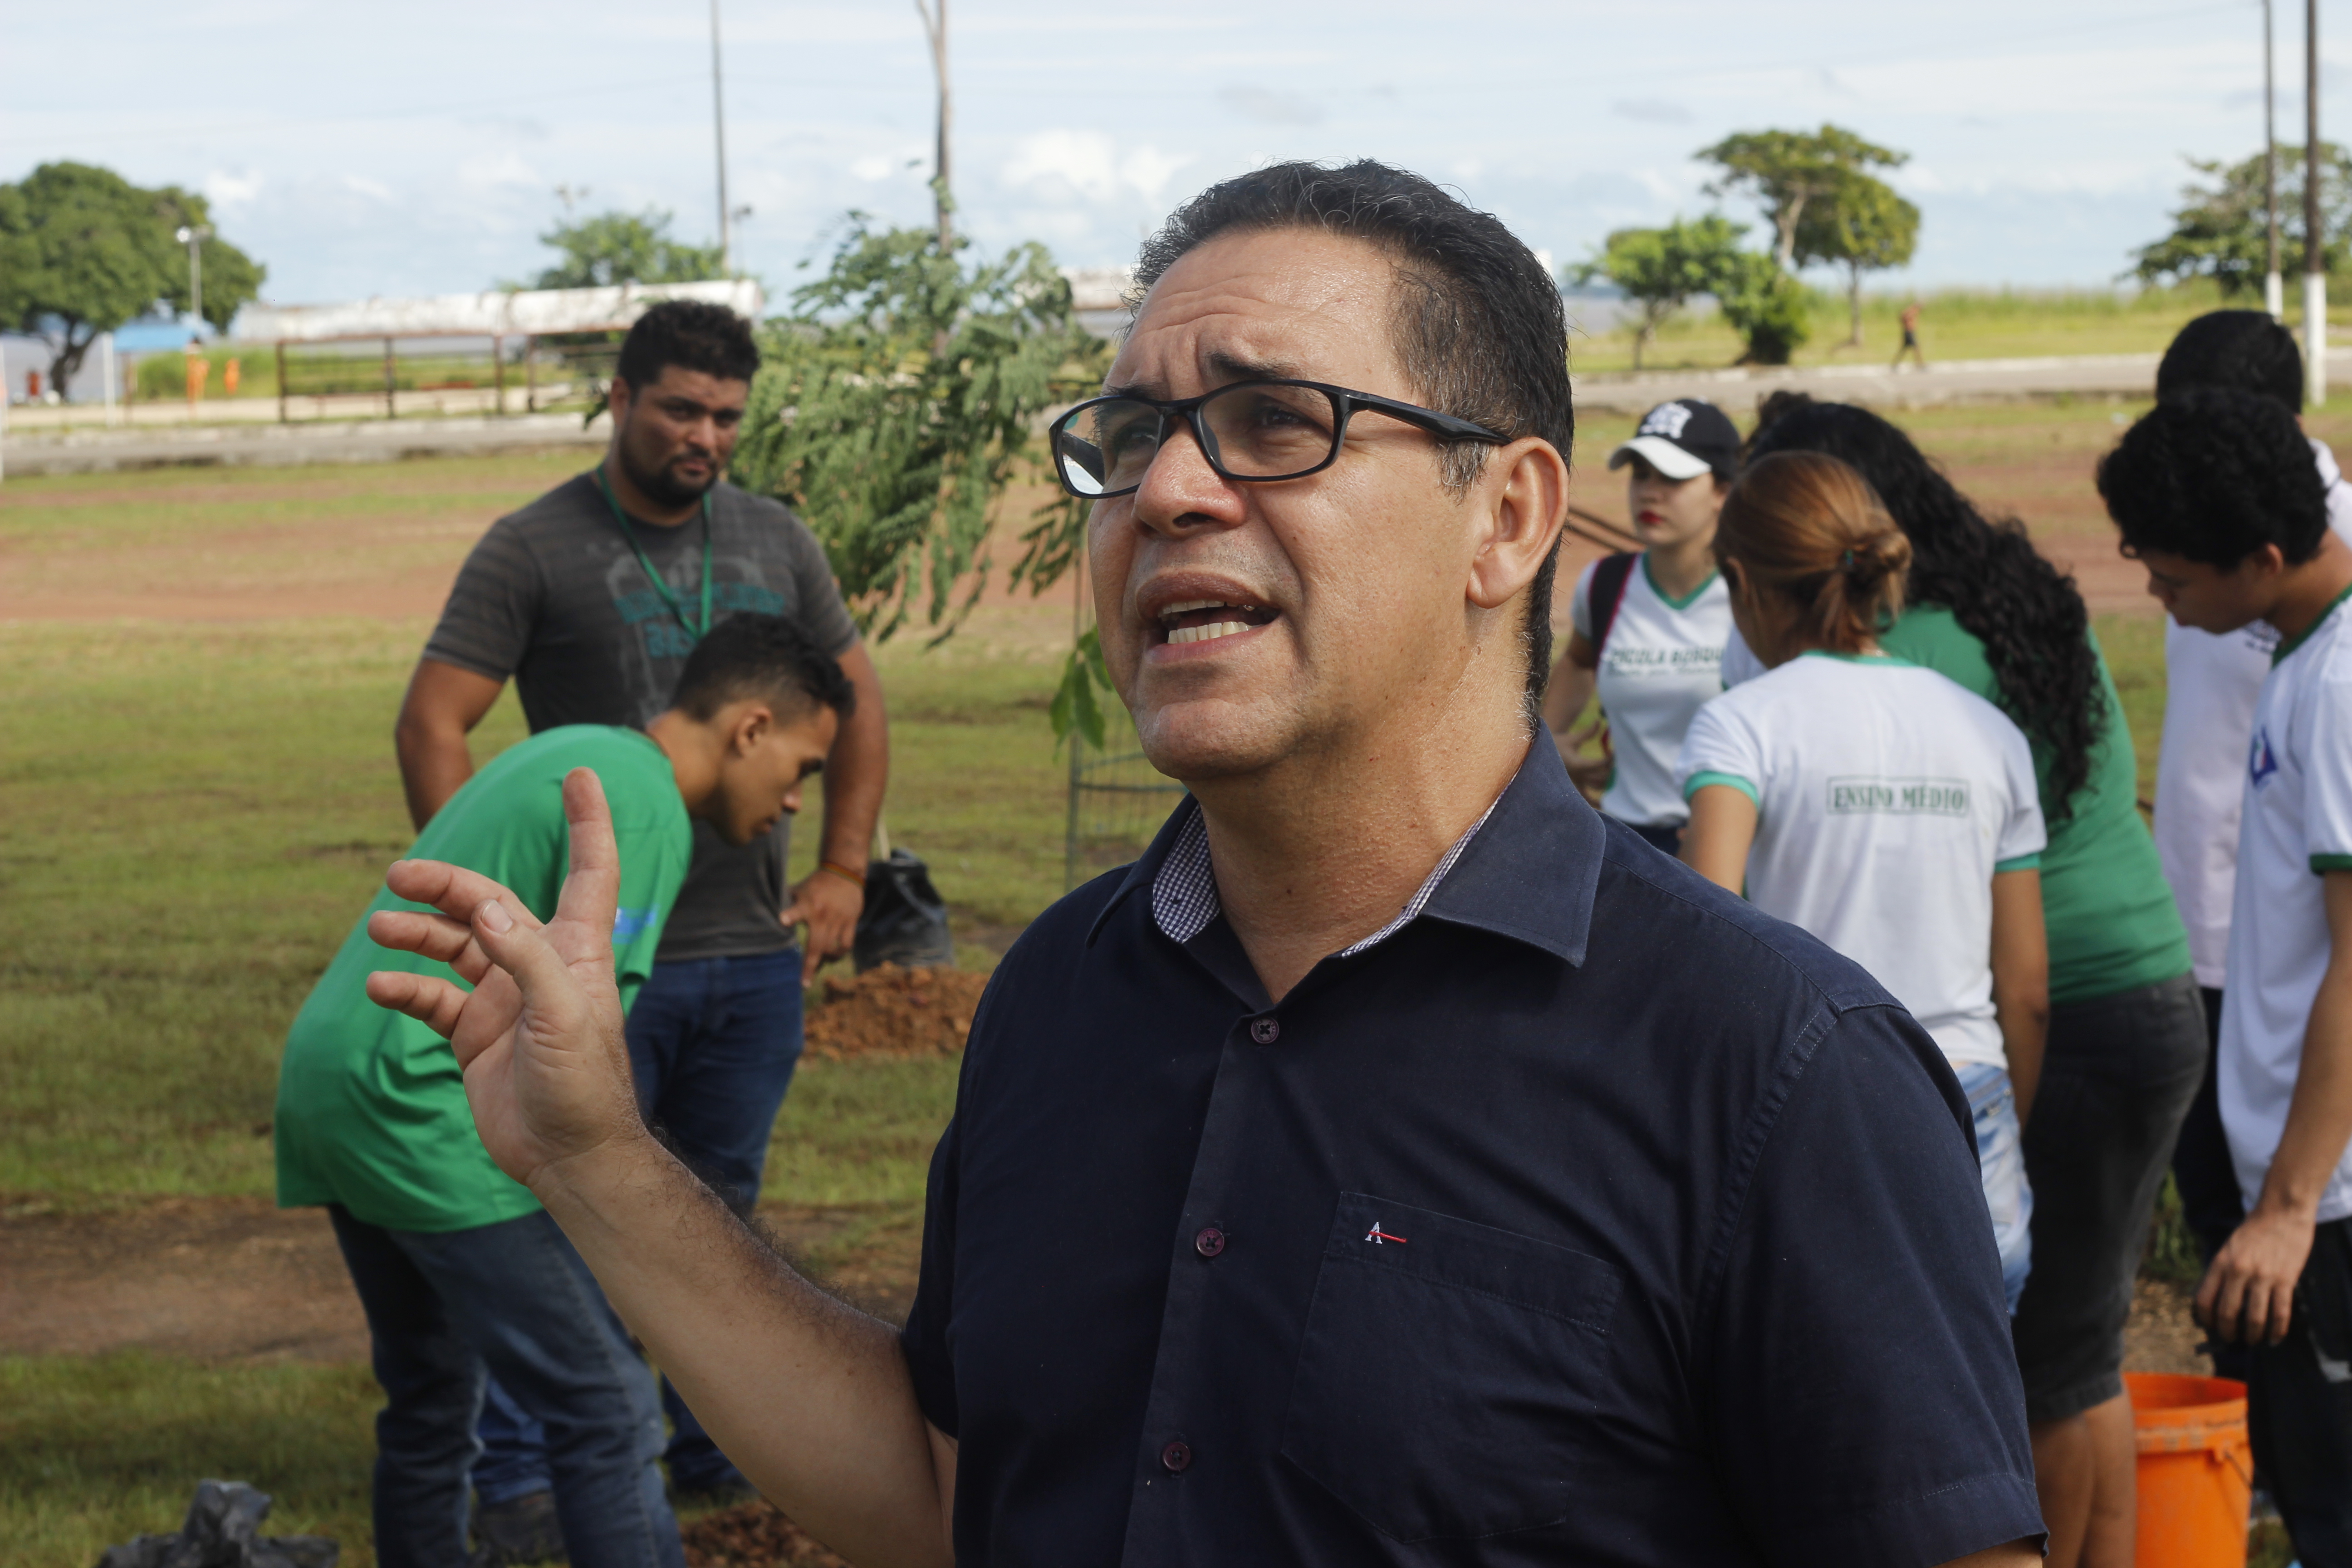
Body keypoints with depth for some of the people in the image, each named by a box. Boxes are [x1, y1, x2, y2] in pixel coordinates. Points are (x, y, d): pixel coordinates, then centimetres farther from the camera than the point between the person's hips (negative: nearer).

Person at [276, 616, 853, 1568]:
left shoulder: (565, 754, 19)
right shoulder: (644, 807, -11)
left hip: (327, 1076, 10)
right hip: (422, 1106, -10)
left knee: (429, 1407, 21)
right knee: (607, 1410, -6)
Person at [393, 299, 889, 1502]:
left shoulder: (775, 543, 11)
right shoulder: (534, 549, -4)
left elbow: (857, 703, 20)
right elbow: (431, 727, -7)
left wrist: (842, 871, 11)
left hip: (755, 953, 4)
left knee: (720, 1210, 14)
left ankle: (714, 1443, 25)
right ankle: (520, 1469, 9)